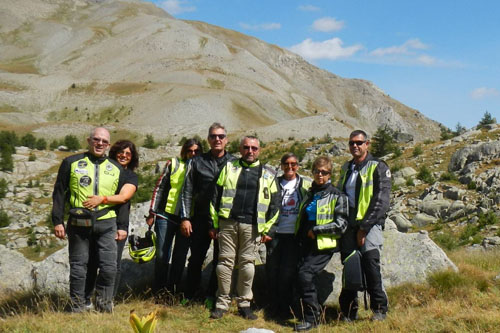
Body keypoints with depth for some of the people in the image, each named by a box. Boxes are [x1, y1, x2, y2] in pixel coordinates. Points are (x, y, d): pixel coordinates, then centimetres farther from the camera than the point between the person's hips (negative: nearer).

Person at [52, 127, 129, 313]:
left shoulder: (116, 169, 13)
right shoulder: (72, 163, 7)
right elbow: (59, 193, 6)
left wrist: (122, 226, 8)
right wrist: (57, 221, -1)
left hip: (106, 223, 1)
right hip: (78, 224, -1)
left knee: (109, 267, -4)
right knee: (78, 268, 4)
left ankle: (104, 308, 11)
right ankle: (77, 310, 15)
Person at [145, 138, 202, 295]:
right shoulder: (173, 164, 2)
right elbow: (159, 188, 4)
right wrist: (152, 213, 0)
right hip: (166, 216, -1)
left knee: (180, 257, 7)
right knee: (161, 255, 1)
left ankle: (173, 290, 19)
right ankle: (159, 290, 15)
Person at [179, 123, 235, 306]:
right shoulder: (196, 162, 6)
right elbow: (187, 192, 5)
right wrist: (185, 217, -3)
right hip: (201, 218, 0)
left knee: (220, 260, 6)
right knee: (196, 258, 5)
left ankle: (211, 296, 20)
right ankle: (189, 295, 18)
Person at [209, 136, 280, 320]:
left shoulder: (267, 175, 11)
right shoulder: (229, 168, 10)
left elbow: (274, 204, 11)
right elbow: (215, 196, 9)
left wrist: (267, 229, 4)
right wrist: (214, 224, 4)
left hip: (251, 225, 0)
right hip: (227, 222, 0)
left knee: (247, 263, 3)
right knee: (225, 261, 1)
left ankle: (244, 303, 14)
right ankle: (222, 302, 10)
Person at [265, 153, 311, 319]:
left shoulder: (306, 184, 6)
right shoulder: (275, 183, 10)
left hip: (294, 235, -2)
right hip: (275, 233, 2)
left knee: (288, 273, -3)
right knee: (272, 271, 2)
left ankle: (285, 309, 9)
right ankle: (274, 308, 14)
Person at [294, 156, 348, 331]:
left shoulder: (337, 196, -4)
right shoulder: (309, 194, 15)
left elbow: (341, 225, -11)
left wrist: (316, 230, -12)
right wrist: (300, 235, 15)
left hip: (324, 246, -7)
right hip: (307, 245, 7)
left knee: (305, 275, -18)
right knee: (304, 277, 4)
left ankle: (311, 319, -9)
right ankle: (314, 314, 20)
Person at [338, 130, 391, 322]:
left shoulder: (378, 168, 0)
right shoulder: (346, 168, 19)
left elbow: (381, 200, -8)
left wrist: (364, 227, -13)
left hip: (369, 224, -5)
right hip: (348, 225, 5)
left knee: (370, 261, -17)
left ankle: (379, 308, -4)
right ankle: (349, 312, 11)